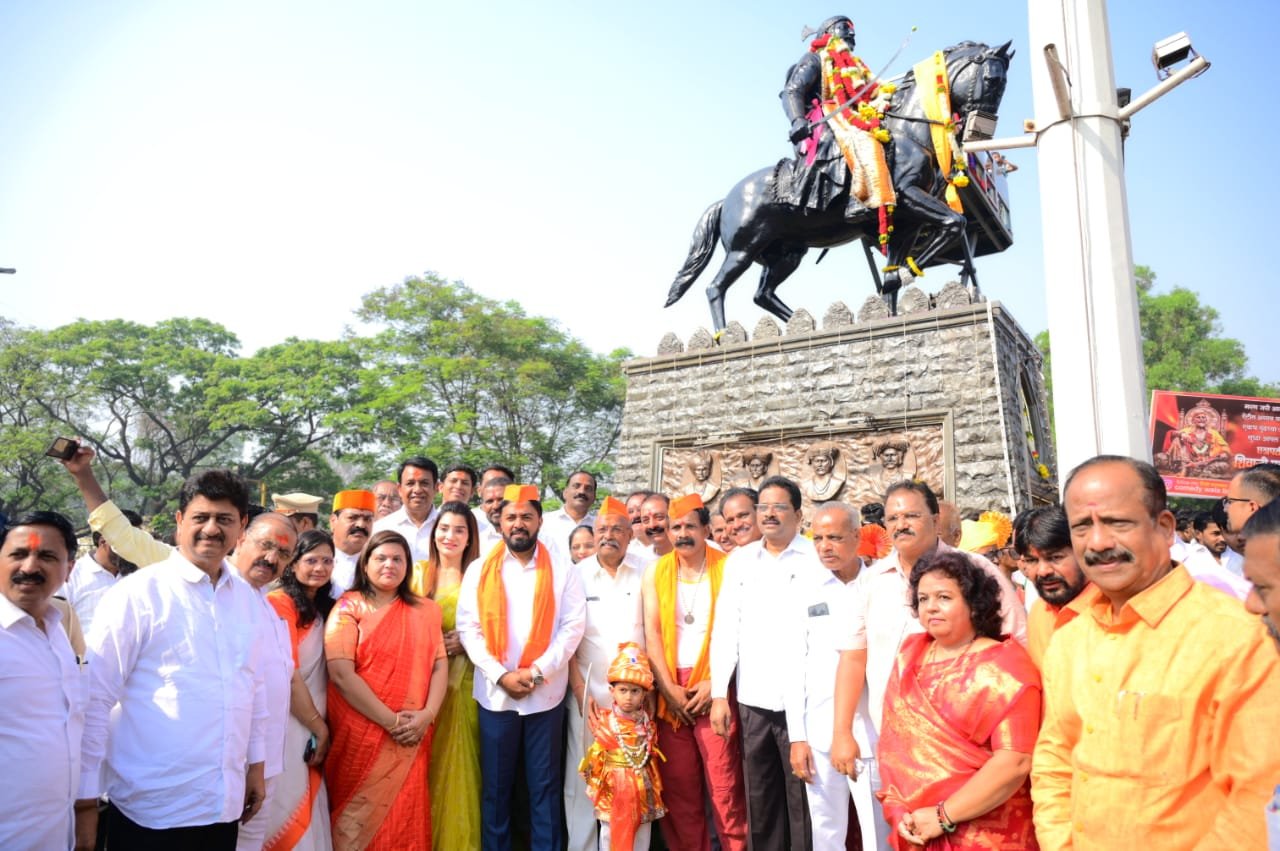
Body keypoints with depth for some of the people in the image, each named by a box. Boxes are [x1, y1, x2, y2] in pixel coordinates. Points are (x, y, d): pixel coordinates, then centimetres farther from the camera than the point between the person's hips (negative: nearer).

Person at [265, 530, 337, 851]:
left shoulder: (324, 608, 12)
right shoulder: (279, 604, -13)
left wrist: (322, 727, 3)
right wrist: (320, 727, -9)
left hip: (313, 728, 7)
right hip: (286, 726, -7)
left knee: (308, 816, 11)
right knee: (286, 815, 0)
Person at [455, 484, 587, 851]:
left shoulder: (562, 570, 0)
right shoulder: (479, 570, 3)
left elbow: (572, 627, -4)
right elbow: (469, 628, -1)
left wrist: (537, 672, -13)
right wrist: (501, 675, -11)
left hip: (546, 693, -1)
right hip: (494, 693, 1)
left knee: (545, 784, 8)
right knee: (495, 784, 11)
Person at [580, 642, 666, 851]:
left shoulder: (647, 723, -1)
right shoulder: (605, 721, -10)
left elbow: (651, 757, 7)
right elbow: (597, 754, -2)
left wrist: (654, 785, 6)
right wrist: (594, 782, -2)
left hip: (641, 786, 3)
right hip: (613, 785, -3)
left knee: (641, 829, 11)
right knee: (611, 830, 6)